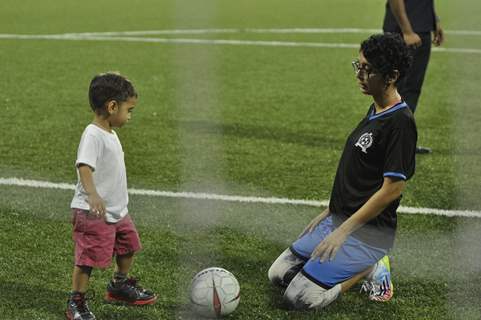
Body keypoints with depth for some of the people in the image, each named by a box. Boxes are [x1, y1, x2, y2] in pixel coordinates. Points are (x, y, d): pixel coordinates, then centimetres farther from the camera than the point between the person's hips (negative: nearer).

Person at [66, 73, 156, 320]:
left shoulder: (110, 134, 11)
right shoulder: (93, 135, -20)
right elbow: (84, 167, -34)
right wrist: (93, 195, -49)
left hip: (117, 210, 10)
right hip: (93, 213, -10)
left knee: (129, 246, 21)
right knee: (87, 258, -6)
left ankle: (120, 286, 42)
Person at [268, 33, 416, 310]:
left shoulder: (400, 122, -21)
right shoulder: (375, 111, 9)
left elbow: (392, 188, -22)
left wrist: (343, 231, -19)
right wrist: (330, 212, 16)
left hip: (369, 231, -10)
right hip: (340, 218, 10)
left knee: (299, 297, -15)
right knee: (279, 274, 12)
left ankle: (372, 269, 0)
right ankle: (366, 264, 13)